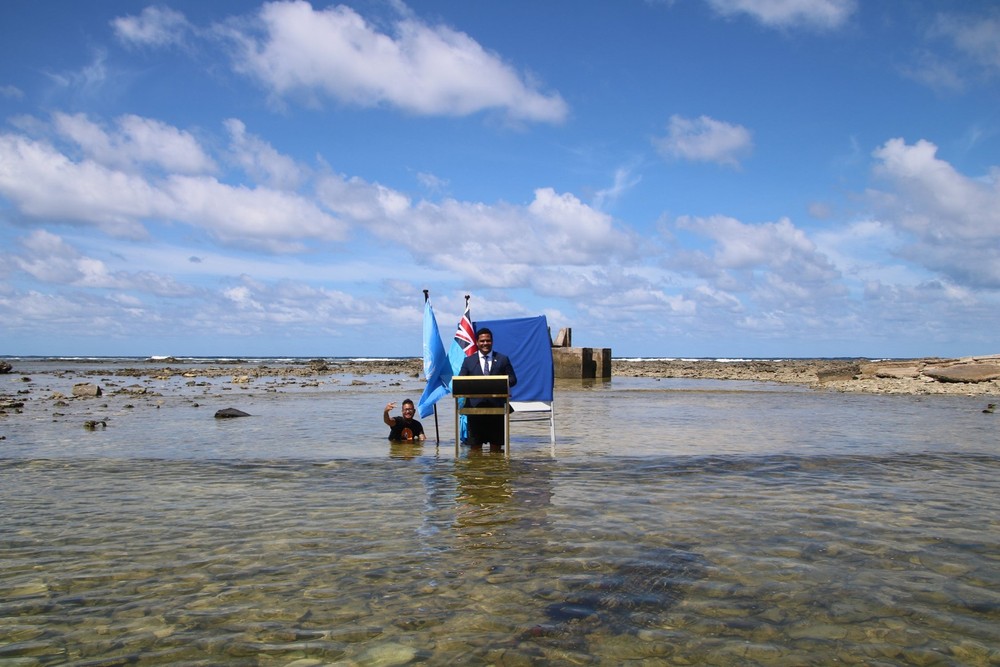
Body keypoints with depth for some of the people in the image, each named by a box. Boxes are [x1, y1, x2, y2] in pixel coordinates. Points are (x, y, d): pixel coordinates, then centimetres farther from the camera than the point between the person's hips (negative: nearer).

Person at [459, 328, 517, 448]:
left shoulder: (503, 359, 10)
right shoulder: (468, 360, 11)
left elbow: (512, 380, 6)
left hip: (496, 405, 0)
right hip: (475, 405, 0)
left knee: (496, 442, 5)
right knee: (475, 443, 2)